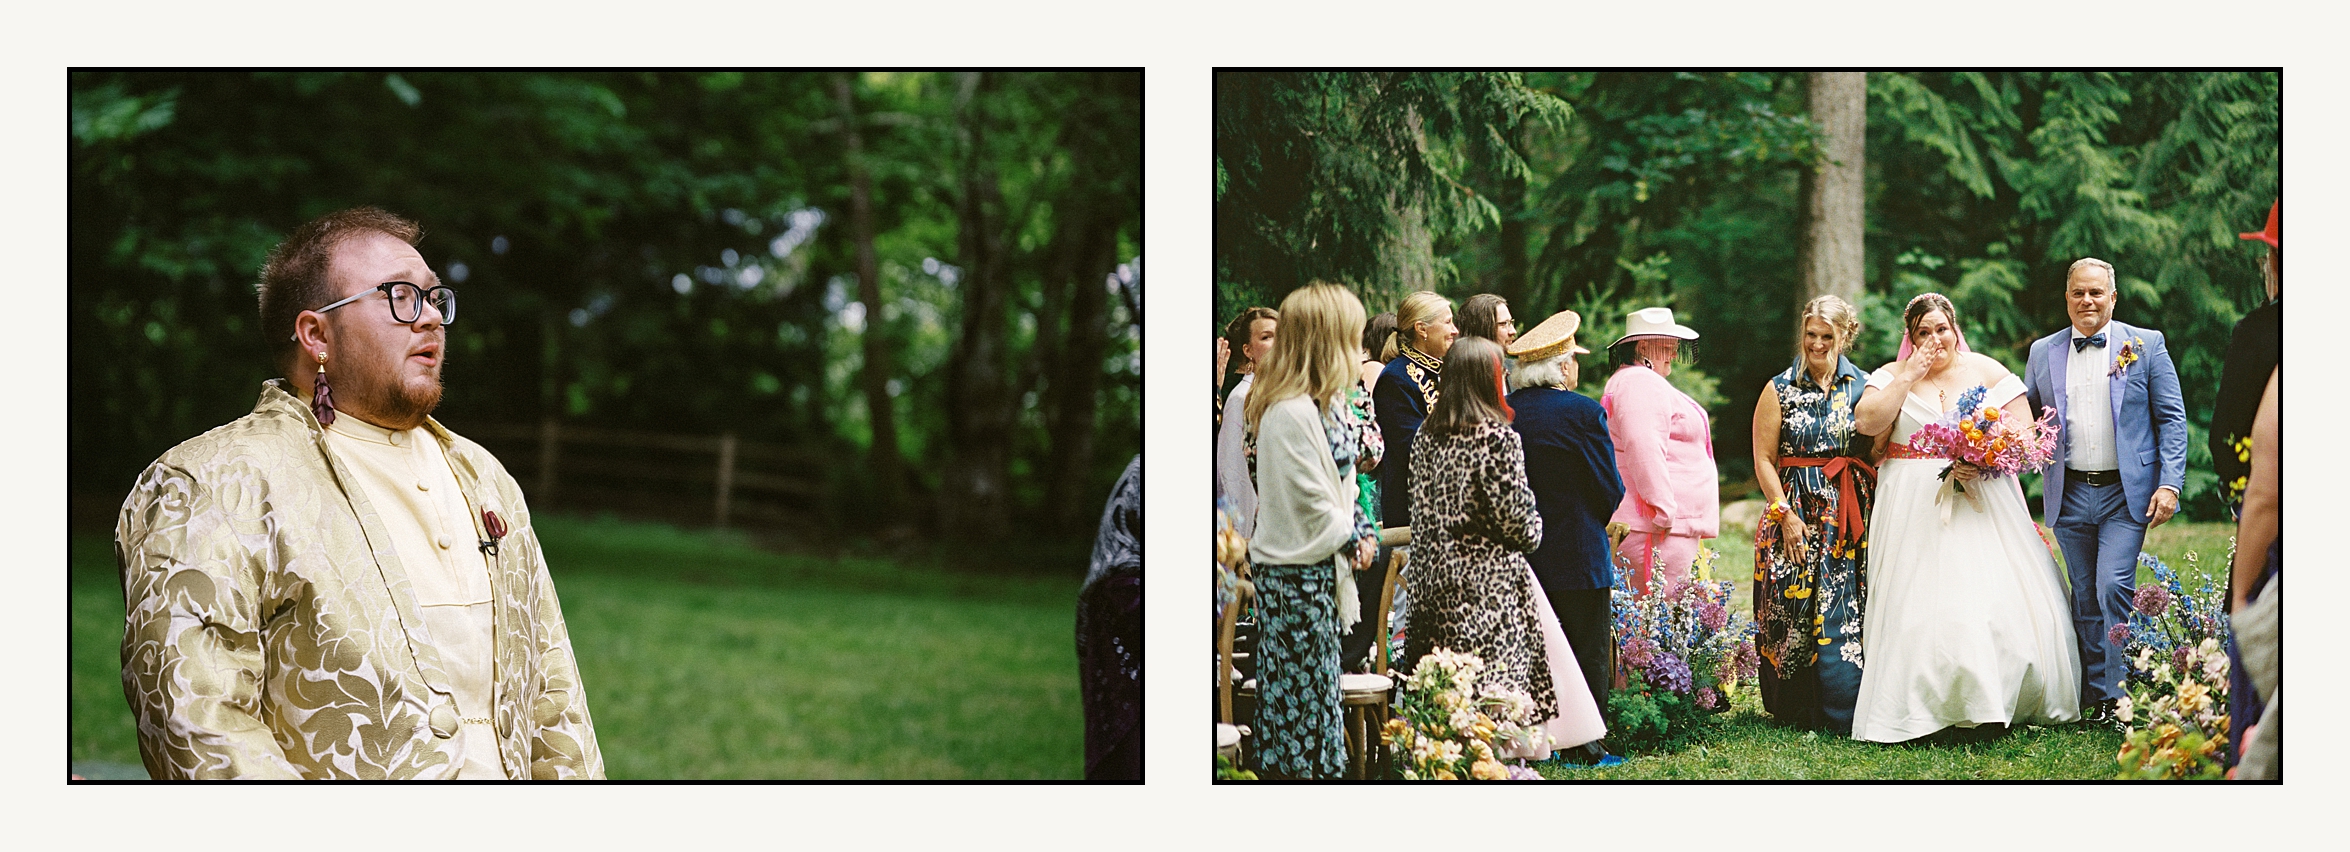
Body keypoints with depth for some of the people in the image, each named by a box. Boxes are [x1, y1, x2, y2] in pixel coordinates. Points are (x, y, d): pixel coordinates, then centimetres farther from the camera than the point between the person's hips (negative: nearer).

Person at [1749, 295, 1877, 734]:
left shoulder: (1862, 387, 10)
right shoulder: (1780, 389, 5)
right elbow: (1764, 460, 0)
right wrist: (1786, 515, -7)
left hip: (1852, 517, 1)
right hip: (1798, 512, -1)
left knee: (1845, 614, -3)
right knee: (1795, 611, -3)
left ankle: (1845, 713, 3)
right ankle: (1796, 710, 5)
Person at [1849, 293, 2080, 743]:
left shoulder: (1987, 370, 8)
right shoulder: (1893, 376, 9)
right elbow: (1867, 422, -7)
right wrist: (1909, 376, -8)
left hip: (1982, 498, 0)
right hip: (1916, 509, 0)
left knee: (1999, 599, -9)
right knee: (1923, 601, -8)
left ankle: (1998, 702, 0)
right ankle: (1925, 708, -5)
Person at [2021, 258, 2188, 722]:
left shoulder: (2146, 345, 2)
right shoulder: (2043, 353, 10)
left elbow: (2172, 418, 1)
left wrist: (2169, 483, -9)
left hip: (2126, 492, -3)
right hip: (2070, 494, 3)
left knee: (2114, 588, -14)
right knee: (2085, 598, 7)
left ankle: (2121, 695, -4)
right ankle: (2095, 699, 15)